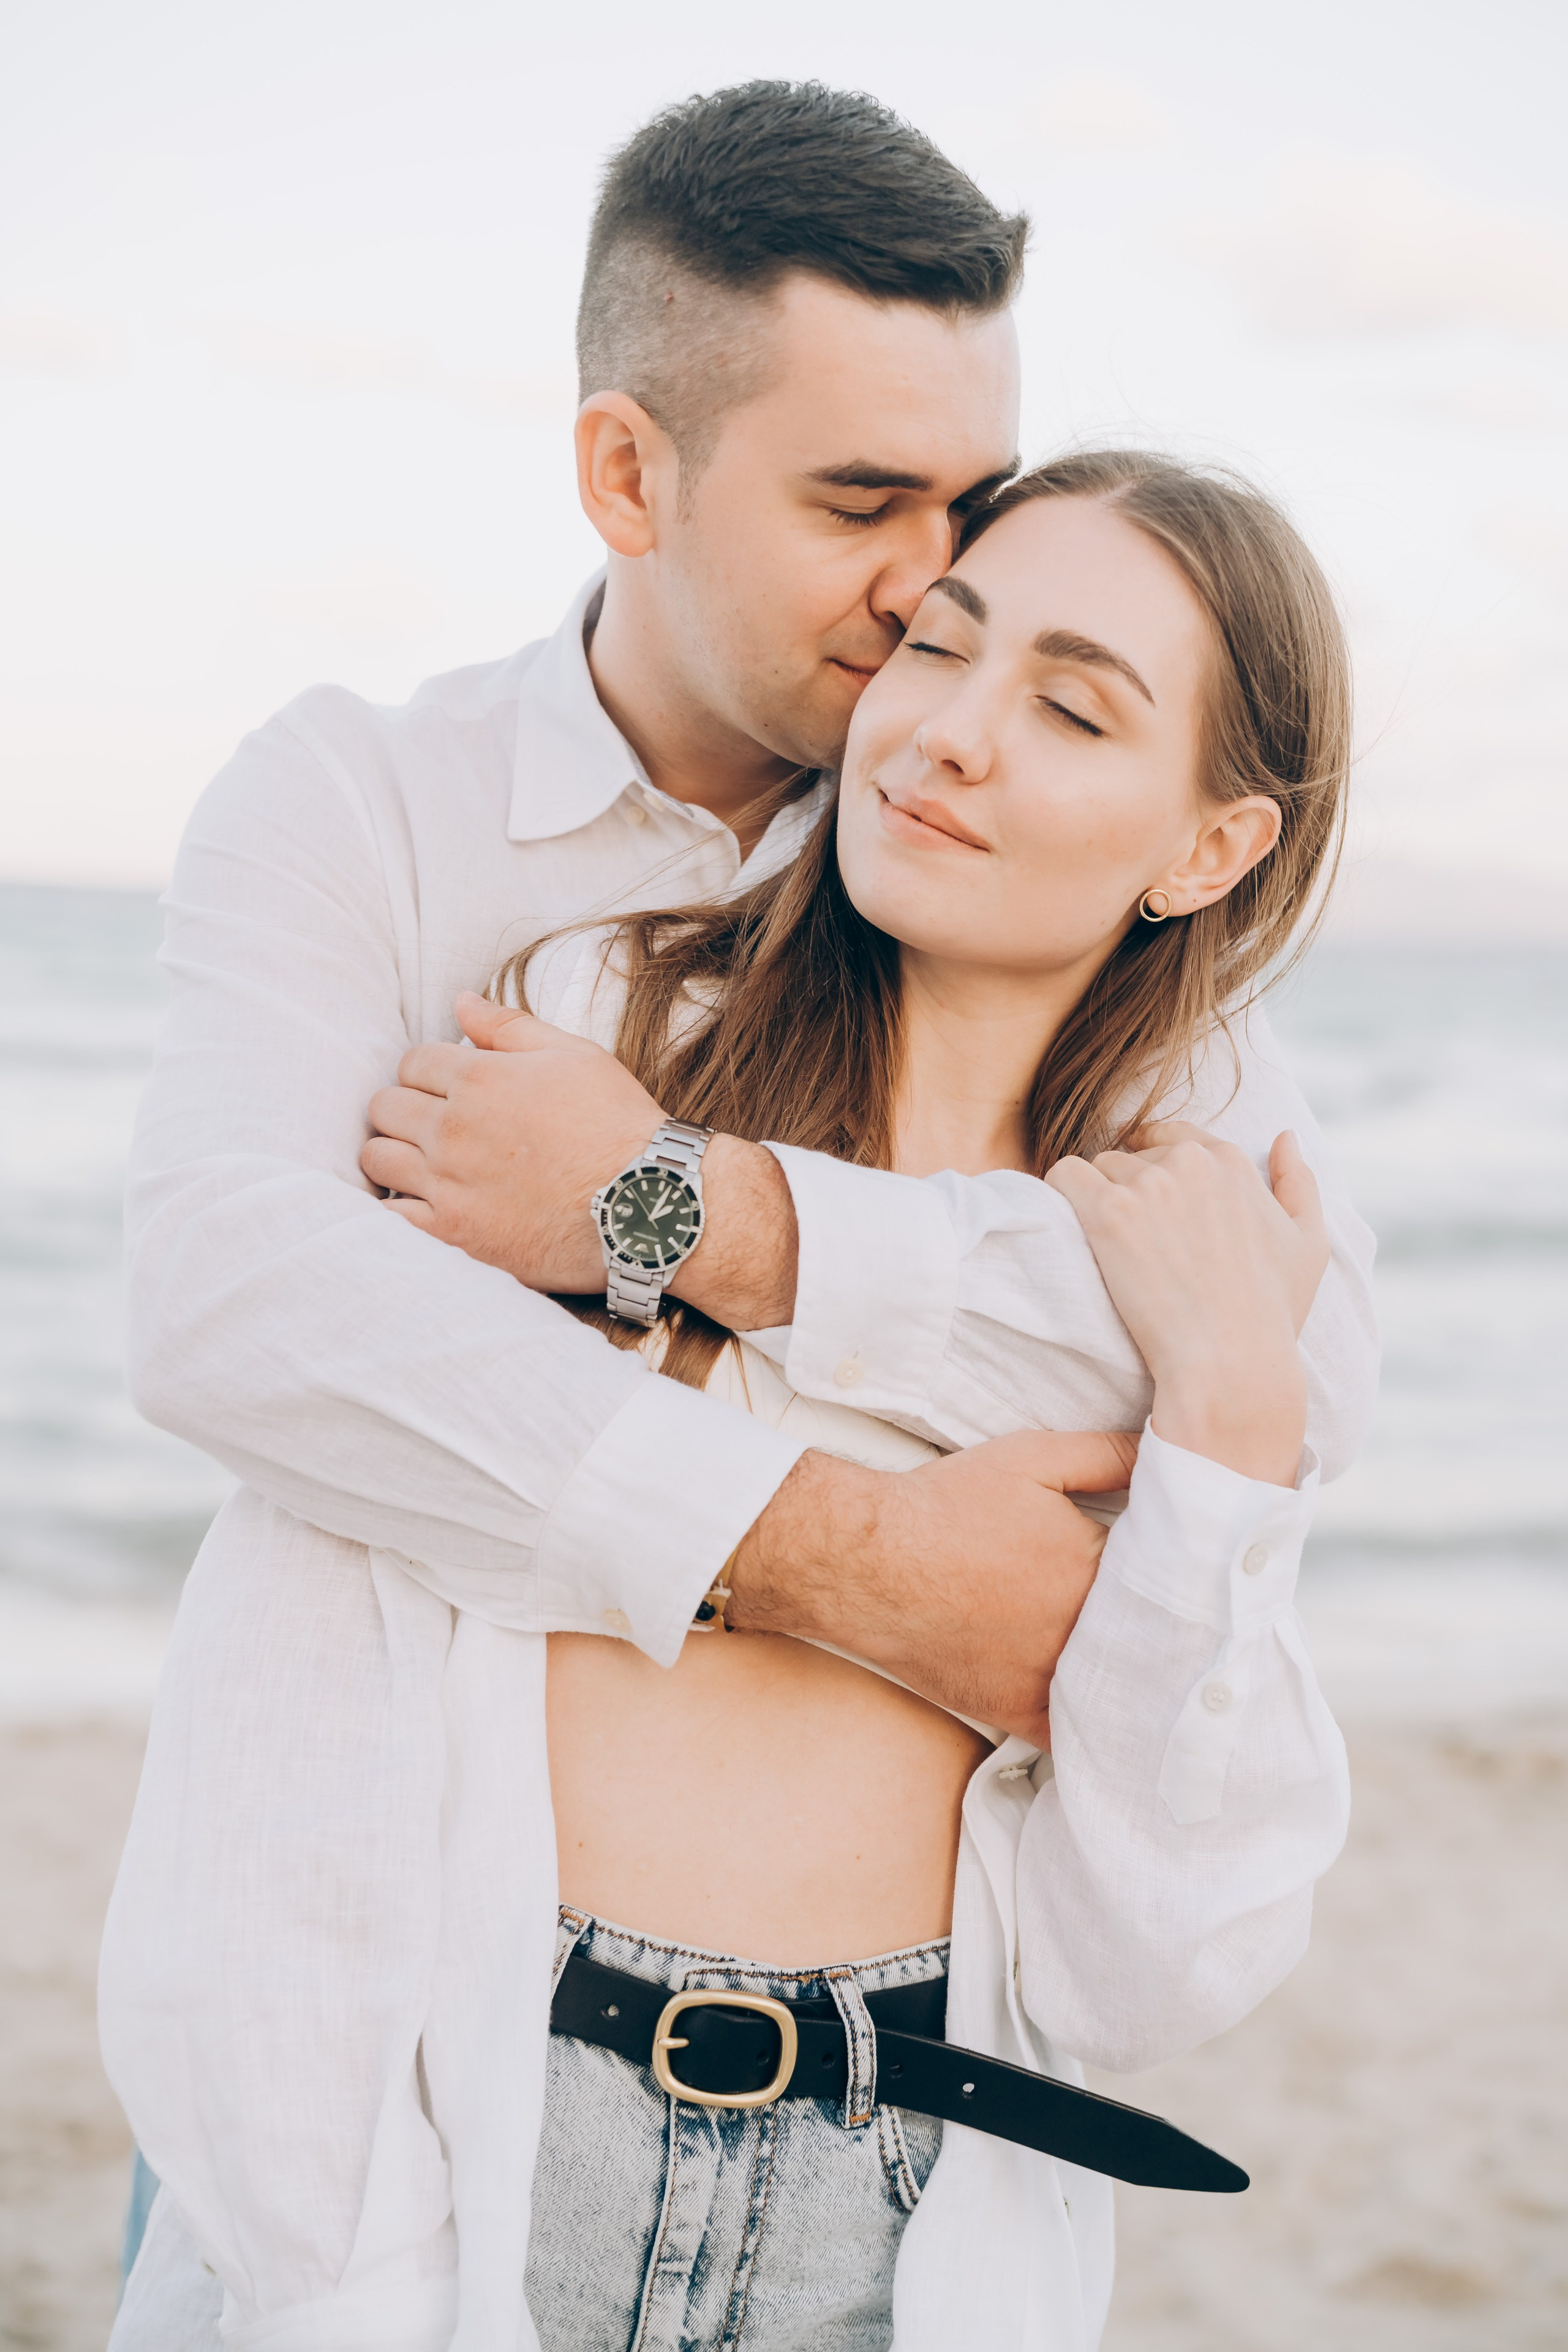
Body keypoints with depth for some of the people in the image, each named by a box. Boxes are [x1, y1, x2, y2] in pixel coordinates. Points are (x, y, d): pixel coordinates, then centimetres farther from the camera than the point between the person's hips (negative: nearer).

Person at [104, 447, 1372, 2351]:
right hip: (440, 2160, -1)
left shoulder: (1221, 1294, 2)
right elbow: (290, 1690, -9)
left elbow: (1135, 1976, -5)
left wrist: (1228, 1414, -12)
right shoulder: (573, 1028, -4)